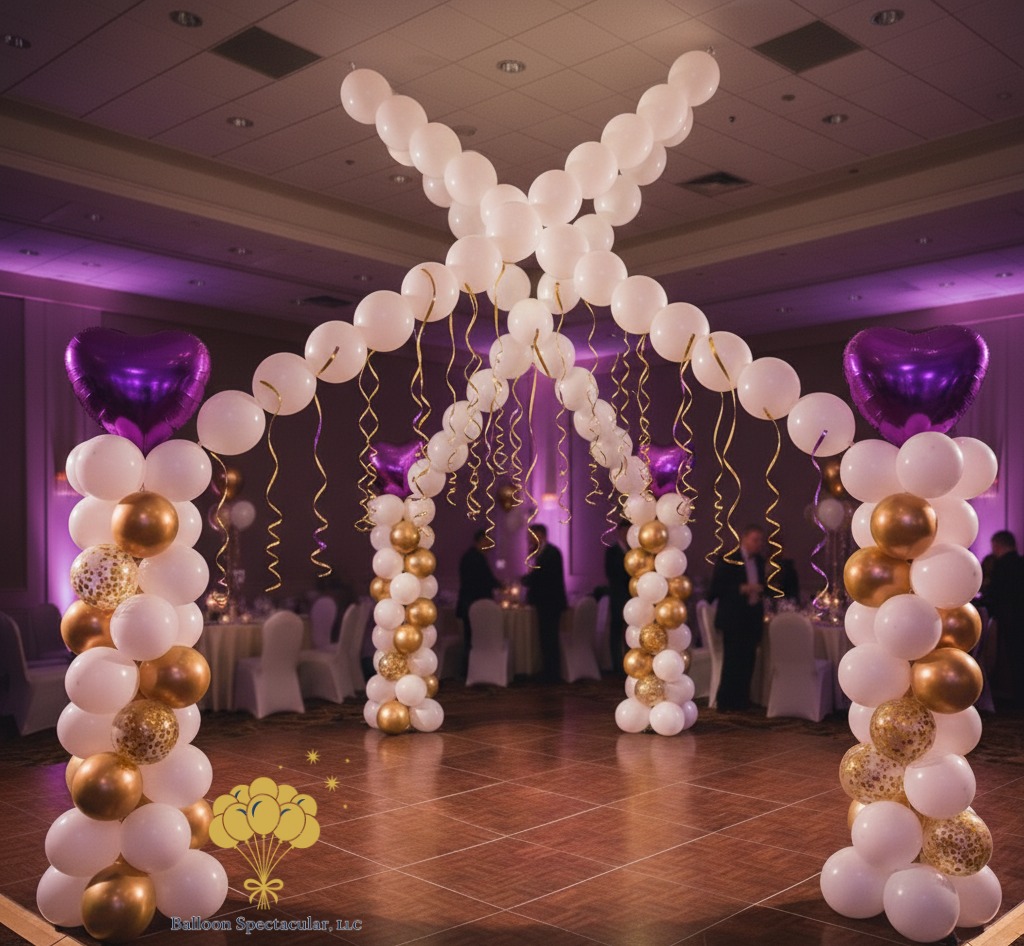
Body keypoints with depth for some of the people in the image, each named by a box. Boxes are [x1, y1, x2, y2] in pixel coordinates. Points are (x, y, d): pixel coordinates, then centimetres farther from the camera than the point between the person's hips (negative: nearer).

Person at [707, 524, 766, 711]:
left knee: (748, 661, 5)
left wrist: (760, 594, 9)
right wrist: (742, 589, -19)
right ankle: (725, 702, 3)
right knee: (732, 661, -5)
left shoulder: (759, 561, 13)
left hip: (752, 618, 6)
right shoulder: (727, 559, -6)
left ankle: (742, 700, 15)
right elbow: (716, 587, -11)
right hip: (733, 618, -6)